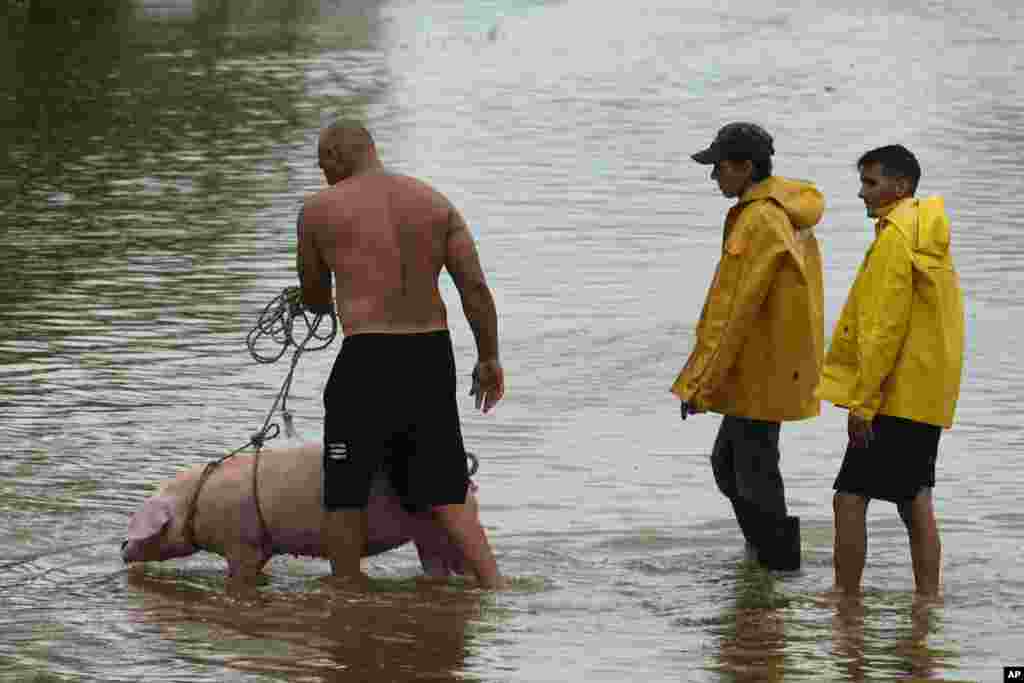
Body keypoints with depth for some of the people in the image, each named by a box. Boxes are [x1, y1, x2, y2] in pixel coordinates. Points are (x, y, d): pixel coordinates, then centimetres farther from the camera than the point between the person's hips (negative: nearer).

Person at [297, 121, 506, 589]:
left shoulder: (320, 209, 0)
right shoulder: (435, 203, 10)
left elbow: (314, 298, 13)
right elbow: (475, 285, 3)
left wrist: (319, 303, 37)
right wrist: (489, 358, 9)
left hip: (368, 358, -4)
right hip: (433, 354, 4)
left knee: (345, 492, 9)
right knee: (444, 491, 10)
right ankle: (494, 586, -2)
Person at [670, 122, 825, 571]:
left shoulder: (759, 221, -20)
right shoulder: (789, 214, 11)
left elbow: (735, 310, -22)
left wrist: (700, 382, -19)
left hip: (762, 375, -10)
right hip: (772, 370, 10)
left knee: (755, 475, -2)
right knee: (728, 464, 18)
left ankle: (779, 565, 6)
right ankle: (765, 552, 25)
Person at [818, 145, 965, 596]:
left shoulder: (896, 237, -15)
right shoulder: (927, 234, 15)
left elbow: (886, 329, -19)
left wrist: (863, 402, -18)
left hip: (896, 397, -10)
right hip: (927, 401, 10)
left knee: (850, 499, -8)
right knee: (914, 503, 13)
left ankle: (844, 599, -8)